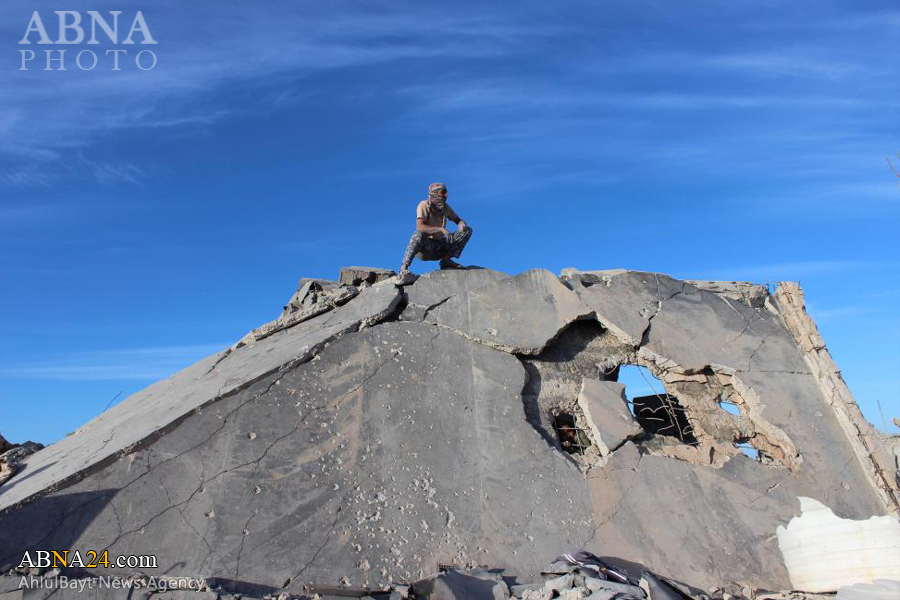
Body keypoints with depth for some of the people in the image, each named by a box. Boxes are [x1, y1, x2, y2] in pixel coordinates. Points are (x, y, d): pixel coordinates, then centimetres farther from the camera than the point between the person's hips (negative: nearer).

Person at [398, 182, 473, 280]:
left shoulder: (445, 207, 5)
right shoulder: (424, 205, -13)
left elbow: (458, 220, 13)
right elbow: (420, 227, -28)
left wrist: (462, 224, -13)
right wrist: (441, 229, -38)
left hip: (440, 248, 6)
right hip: (425, 248, -6)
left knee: (467, 230, -3)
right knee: (419, 234, -41)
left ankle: (446, 260, -5)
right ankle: (404, 267, -27)